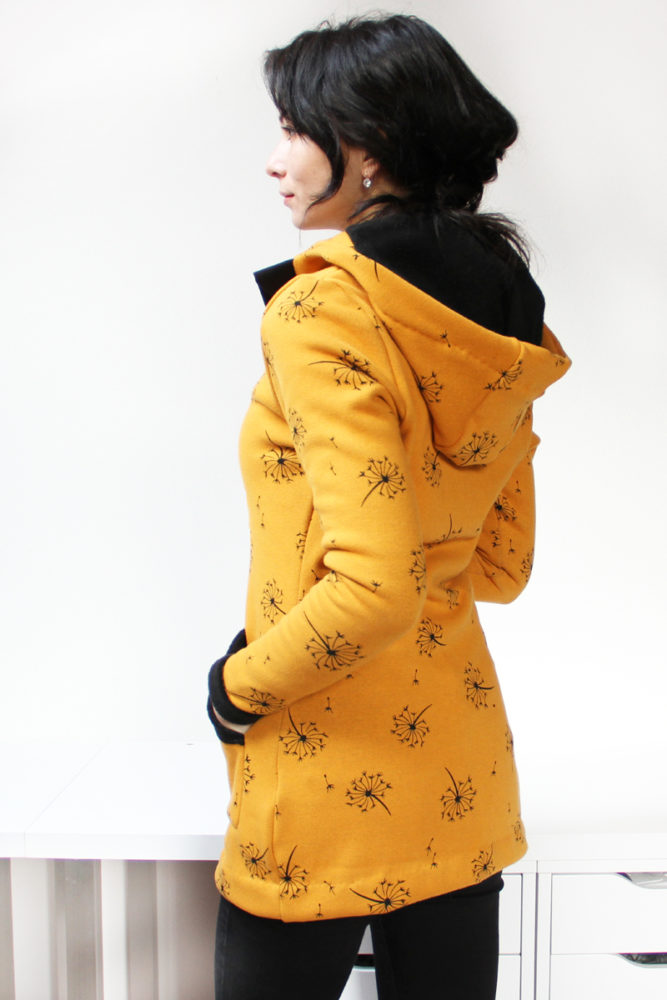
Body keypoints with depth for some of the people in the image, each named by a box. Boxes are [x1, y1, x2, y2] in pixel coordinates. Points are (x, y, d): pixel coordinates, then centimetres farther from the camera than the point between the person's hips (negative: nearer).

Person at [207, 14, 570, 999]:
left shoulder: (322, 310, -19)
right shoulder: (496, 325, 4)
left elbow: (375, 588, -26)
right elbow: (503, 566, 11)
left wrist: (240, 683, -11)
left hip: (328, 788, -7)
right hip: (461, 766, 7)